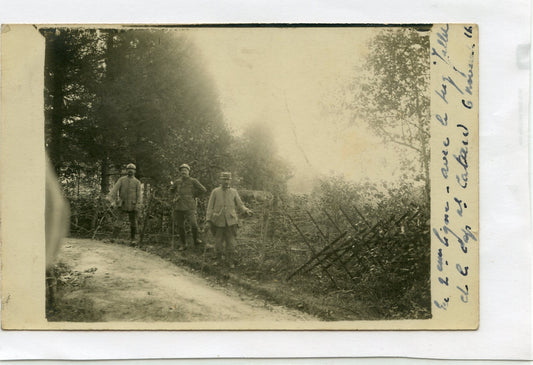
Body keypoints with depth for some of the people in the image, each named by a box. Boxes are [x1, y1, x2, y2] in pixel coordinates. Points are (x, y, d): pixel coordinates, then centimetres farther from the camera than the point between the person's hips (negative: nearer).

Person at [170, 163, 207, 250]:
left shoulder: (193, 181, -2)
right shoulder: (177, 182, 9)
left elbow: (203, 190, -2)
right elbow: (172, 190, 29)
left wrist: (194, 195, 2)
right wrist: (176, 196, 13)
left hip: (189, 207, -4)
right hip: (178, 208, 4)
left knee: (194, 224, -19)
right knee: (180, 226, 8)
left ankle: (195, 240, 6)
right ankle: (183, 244, 24)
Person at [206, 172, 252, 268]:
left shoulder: (234, 192, 4)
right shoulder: (215, 192, 0)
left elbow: (240, 205, 4)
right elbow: (210, 207, 2)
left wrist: (246, 210, -16)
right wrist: (208, 220, -4)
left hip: (230, 222, 0)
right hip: (219, 222, 0)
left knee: (230, 242, 0)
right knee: (218, 242, 5)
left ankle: (231, 262, 13)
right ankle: (219, 257, 30)